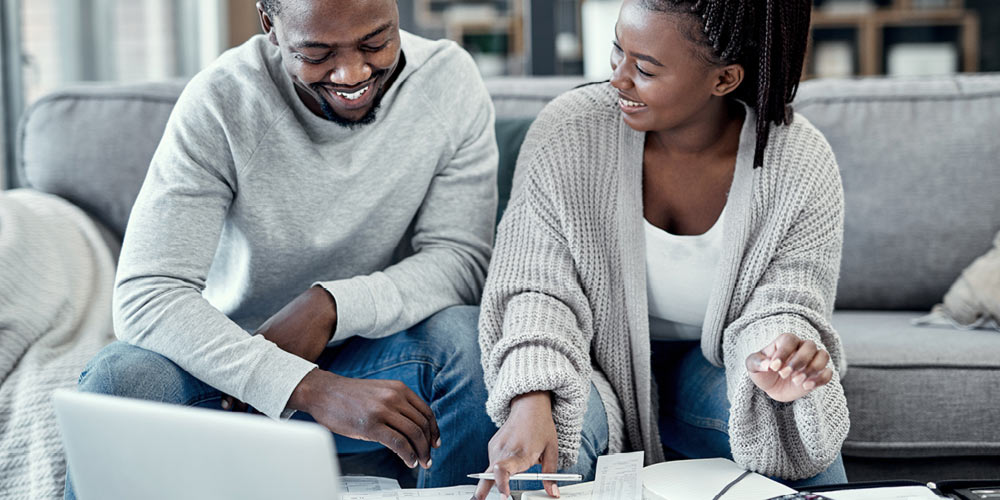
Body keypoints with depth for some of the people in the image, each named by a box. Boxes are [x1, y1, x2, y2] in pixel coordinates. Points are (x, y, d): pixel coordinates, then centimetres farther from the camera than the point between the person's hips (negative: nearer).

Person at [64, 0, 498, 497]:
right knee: (122, 377, -32)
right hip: (235, 354, -1)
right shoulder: (221, 102, -18)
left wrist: (332, 306, -30)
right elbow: (143, 297, -27)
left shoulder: (448, 80, -10)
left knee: (470, 338, -29)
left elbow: (461, 258, -11)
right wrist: (315, 390, -40)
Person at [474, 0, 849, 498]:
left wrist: (781, 357, -43)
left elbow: (783, 306, -17)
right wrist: (532, 401, -39)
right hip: (600, 362, 0)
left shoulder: (803, 166, -18)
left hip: (711, 363, 1)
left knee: (806, 435, -27)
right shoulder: (566, 133, -20)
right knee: (555, 427, -32)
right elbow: (536, 288, -20)